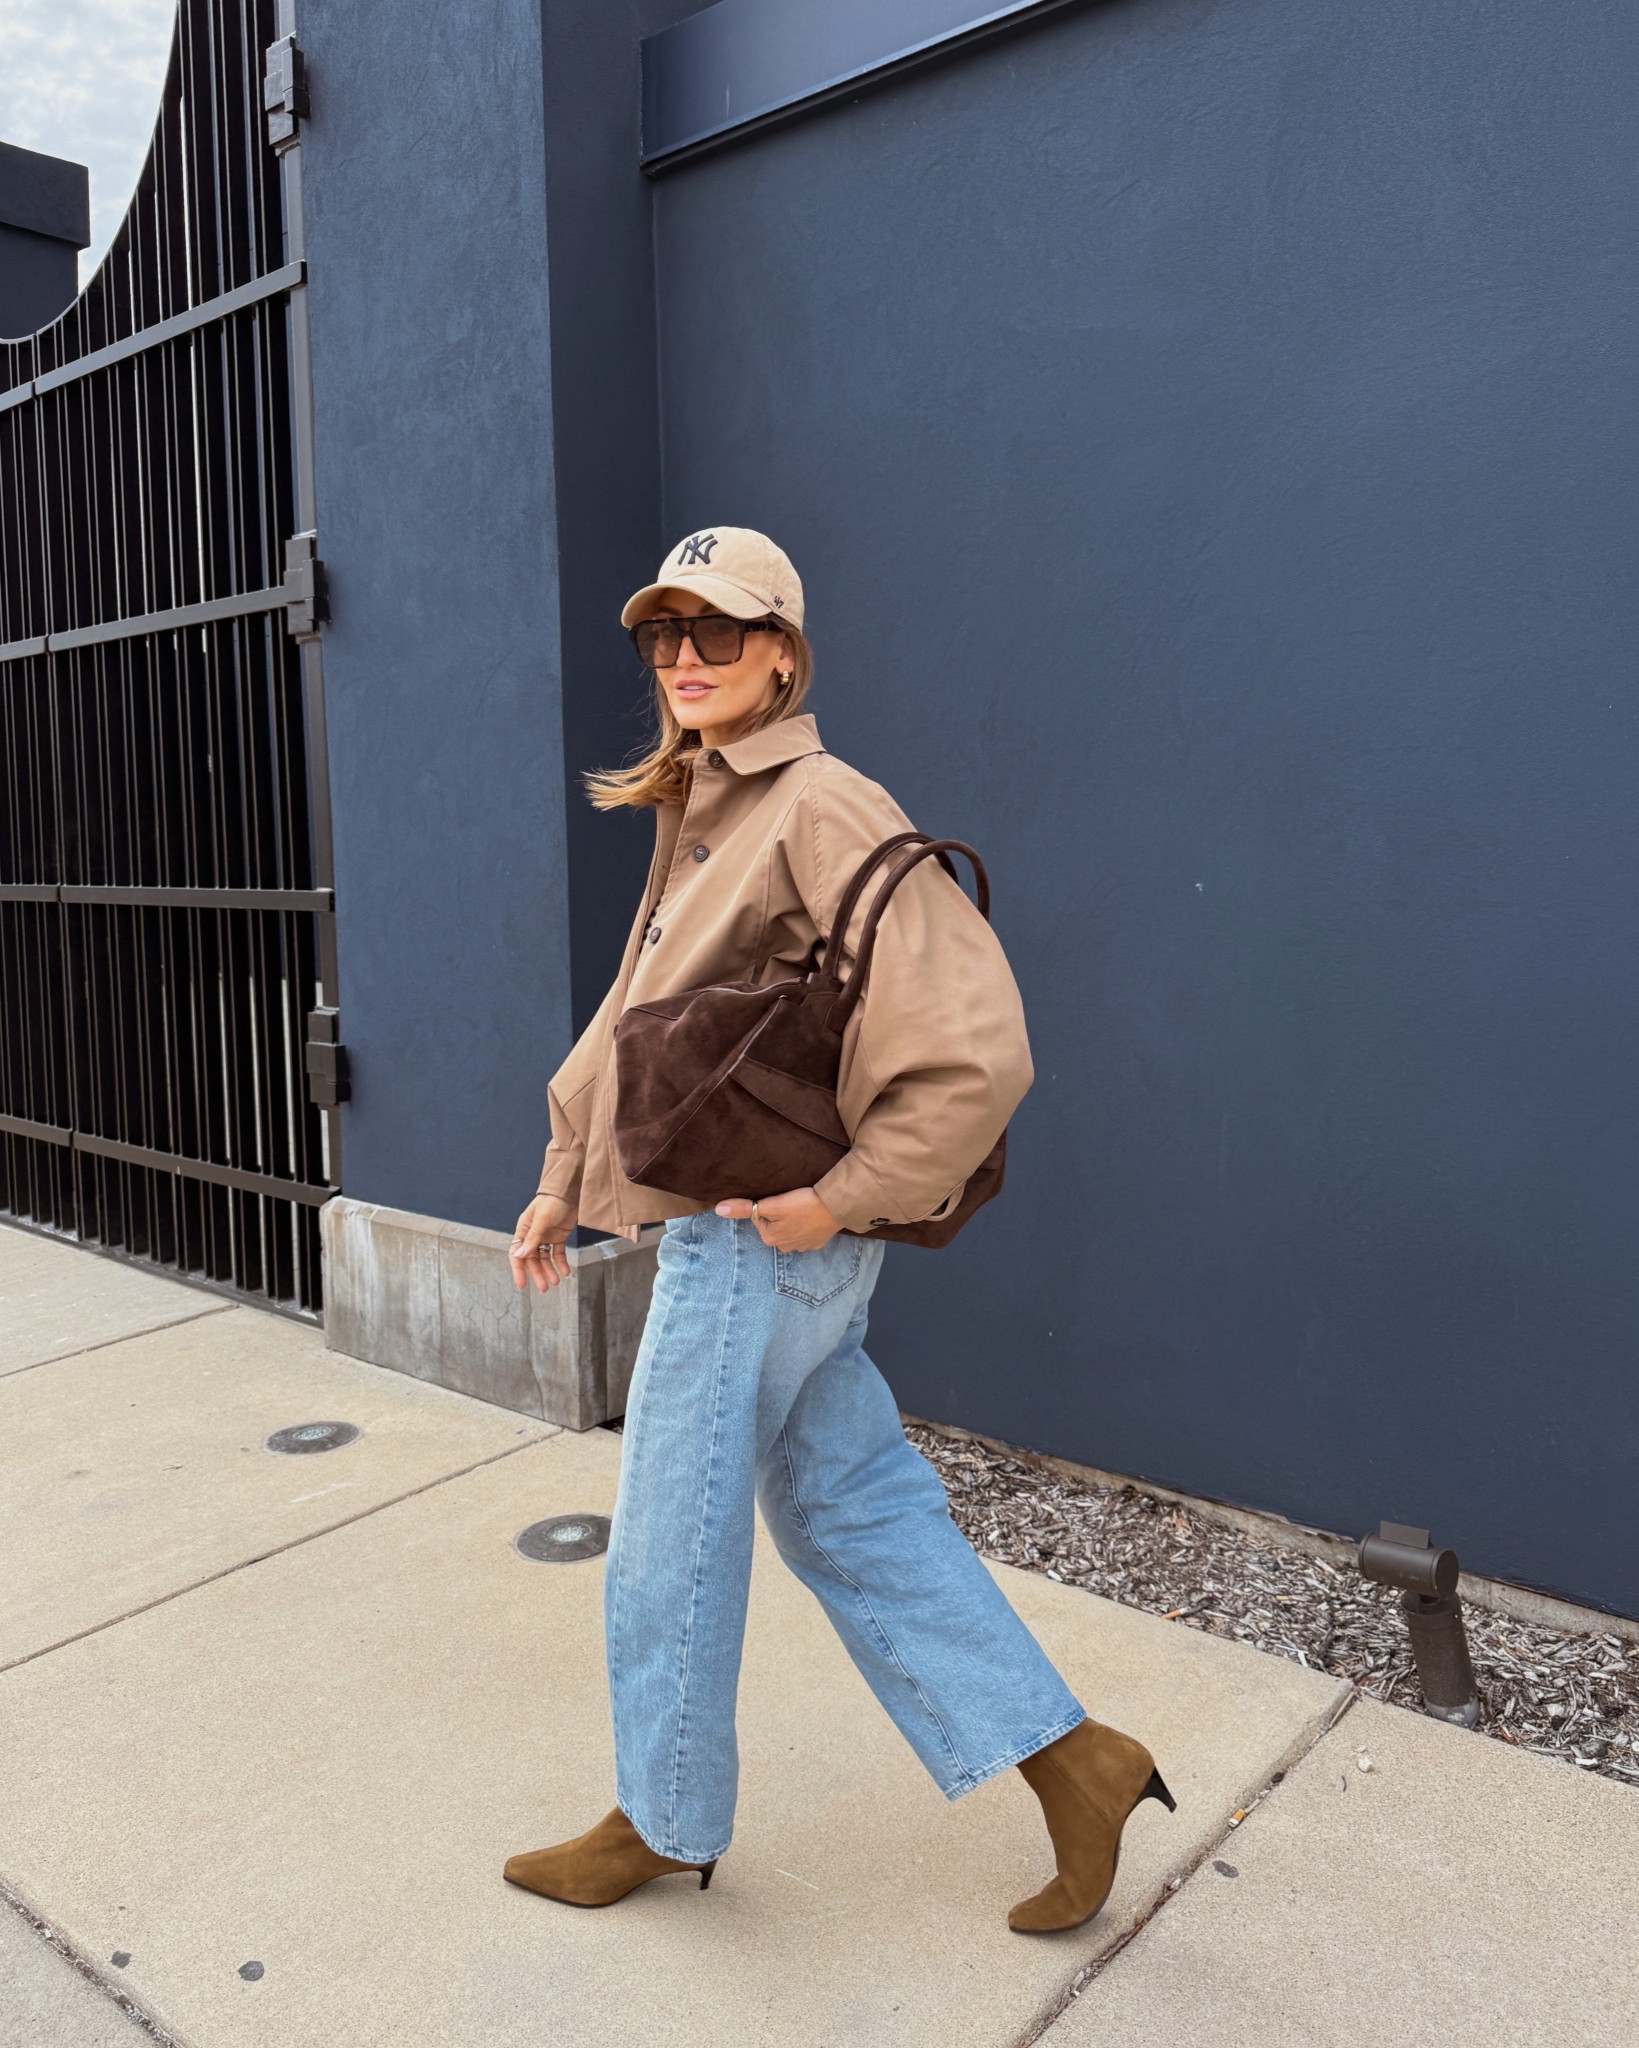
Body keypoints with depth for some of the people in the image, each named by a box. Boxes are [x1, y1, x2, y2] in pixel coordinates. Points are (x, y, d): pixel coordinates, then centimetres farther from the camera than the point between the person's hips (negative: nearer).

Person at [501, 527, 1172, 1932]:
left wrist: (843, 1198, -20)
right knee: (854, 1514, 16)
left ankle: (667, 1822, 33)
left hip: (762, 1235, -9)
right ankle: (1070, 1760, 27)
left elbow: (976, 1048, -23)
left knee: (668, 1542, 8)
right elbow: (633, 1012, 20)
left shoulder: (825, 809, -16)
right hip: (720, 1231, 9)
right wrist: (566, 1178, 19)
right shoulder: (697, 814, 13)